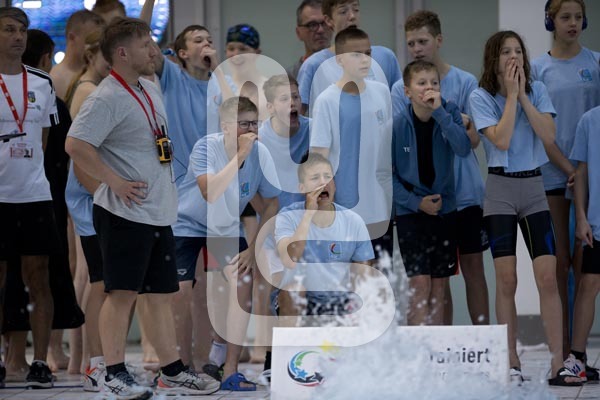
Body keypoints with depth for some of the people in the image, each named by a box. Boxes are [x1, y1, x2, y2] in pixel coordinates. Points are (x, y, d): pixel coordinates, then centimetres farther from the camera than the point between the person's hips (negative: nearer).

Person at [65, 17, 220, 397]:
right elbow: (76, 145, -24)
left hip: (159, 213, 9)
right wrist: (115, 182, -20)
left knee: (160, 294, 11)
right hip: (124, 213, -9)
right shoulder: (107, 98, -15)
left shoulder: (151, 91, 14)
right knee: (122, 292, -4)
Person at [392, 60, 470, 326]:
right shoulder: (396, 122, -10)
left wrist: (439, 112, -26)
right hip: (410, 211, -3)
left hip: (444, 207, 3)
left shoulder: (449, 113, -4)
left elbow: (463, 149, -22)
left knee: (439, 286, 7)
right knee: (419, 284, -12)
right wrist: (416, 202, -12)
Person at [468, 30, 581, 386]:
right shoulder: (481, 98, -3)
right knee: (506, 280, -3)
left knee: (548, 277, -7)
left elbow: (549, 136, -9)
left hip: (536, 187, 2)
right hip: (500, 190, -2)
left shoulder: (537, 90, 4)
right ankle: (512, 365, 4)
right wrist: (511, 95, -12)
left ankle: (558, 365, -8)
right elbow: (501, 140, -16)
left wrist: (523, 96, -11)